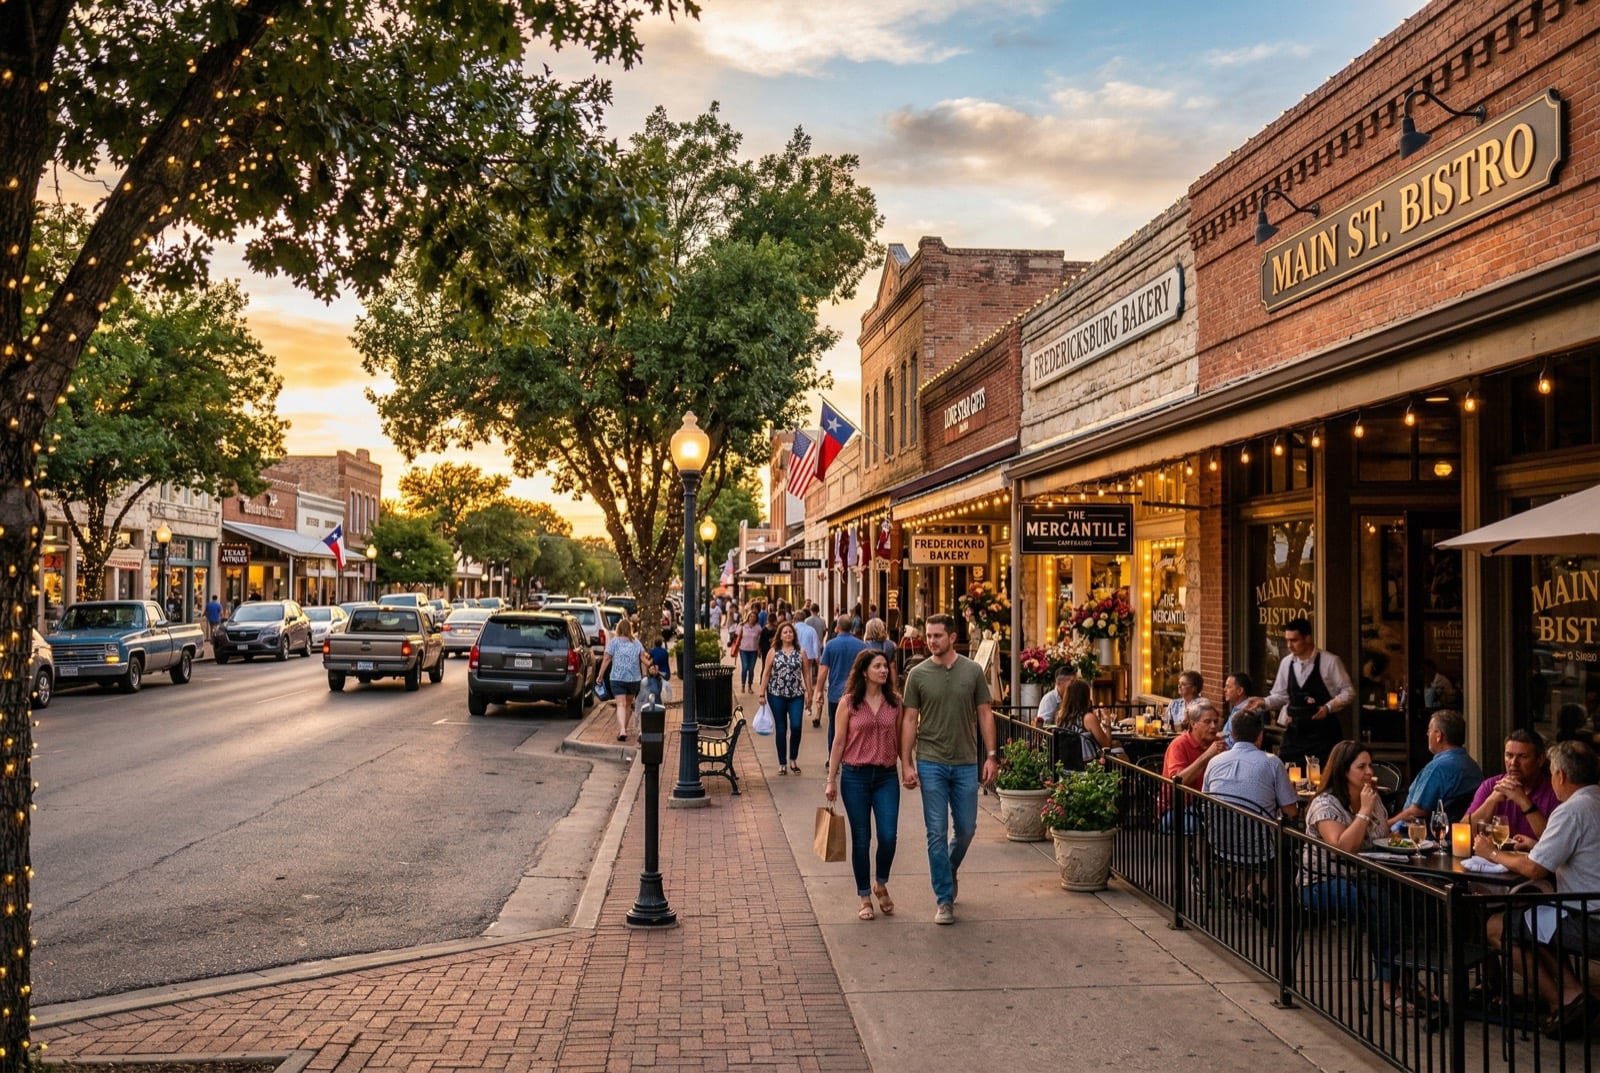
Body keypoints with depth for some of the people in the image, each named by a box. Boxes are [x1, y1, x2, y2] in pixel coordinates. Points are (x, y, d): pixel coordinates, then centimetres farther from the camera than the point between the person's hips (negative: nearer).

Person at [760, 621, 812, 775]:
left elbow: (806, 674, 6)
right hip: (777, 695, 0)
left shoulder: (801, 653, 4)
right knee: (781, 729, 5)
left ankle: (793, 759, 11)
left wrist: (809, 693, 4)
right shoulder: (773, 652, 2)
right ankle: (782, 763, 15)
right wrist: (762, 694, -1)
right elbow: (766, 674, 3)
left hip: (796, 695, 0)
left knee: (796, 726, -11)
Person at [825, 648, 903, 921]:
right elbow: (838, 743, 0)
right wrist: (831, 780, -1)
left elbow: (900, 740, 12)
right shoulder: (848, 703, -3)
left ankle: (881, 884, 20)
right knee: (861, 839, 5)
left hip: (887, 776, 2)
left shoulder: (894, 701, 4)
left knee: (888, 835, -8)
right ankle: (865, 897, 19)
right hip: (855, 776, -2)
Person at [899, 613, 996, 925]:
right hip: (931, 763, -1)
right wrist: (906, 764, -4)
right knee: (937, 833, 0)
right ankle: (945, 899, 9)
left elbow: (985, 714, 5)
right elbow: (909, 720, 0)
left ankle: (949, 870, 40)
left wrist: (991, 755, -1)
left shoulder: (973, 671, 1)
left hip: (966, 763, 2)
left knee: (966, 829, 10)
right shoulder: (918, 674, -2)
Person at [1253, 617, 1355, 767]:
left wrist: (1328, 707, -19)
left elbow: (1348, 692, -5)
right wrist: (1264, 702, -5)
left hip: (1323, 732, -4)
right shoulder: (1286, 663, 6)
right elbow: (1281, 696, 13)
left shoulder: (1329, 661, -9)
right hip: (1294, 732, 4)